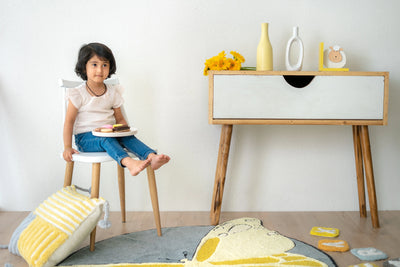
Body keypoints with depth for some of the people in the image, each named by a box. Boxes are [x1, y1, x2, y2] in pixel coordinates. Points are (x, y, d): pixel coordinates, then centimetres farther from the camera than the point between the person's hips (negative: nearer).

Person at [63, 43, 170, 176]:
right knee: (106, 140, -35)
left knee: (128, 137, -25)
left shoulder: (112, 93, 10)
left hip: (108, 133, 4)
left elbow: (119, 119, 16)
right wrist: (67, 147, -14)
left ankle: (152, 157, -49)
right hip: (86, 137, -4)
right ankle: (129, 163, -61)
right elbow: (69, 121, -5)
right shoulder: (78, 94, -3)